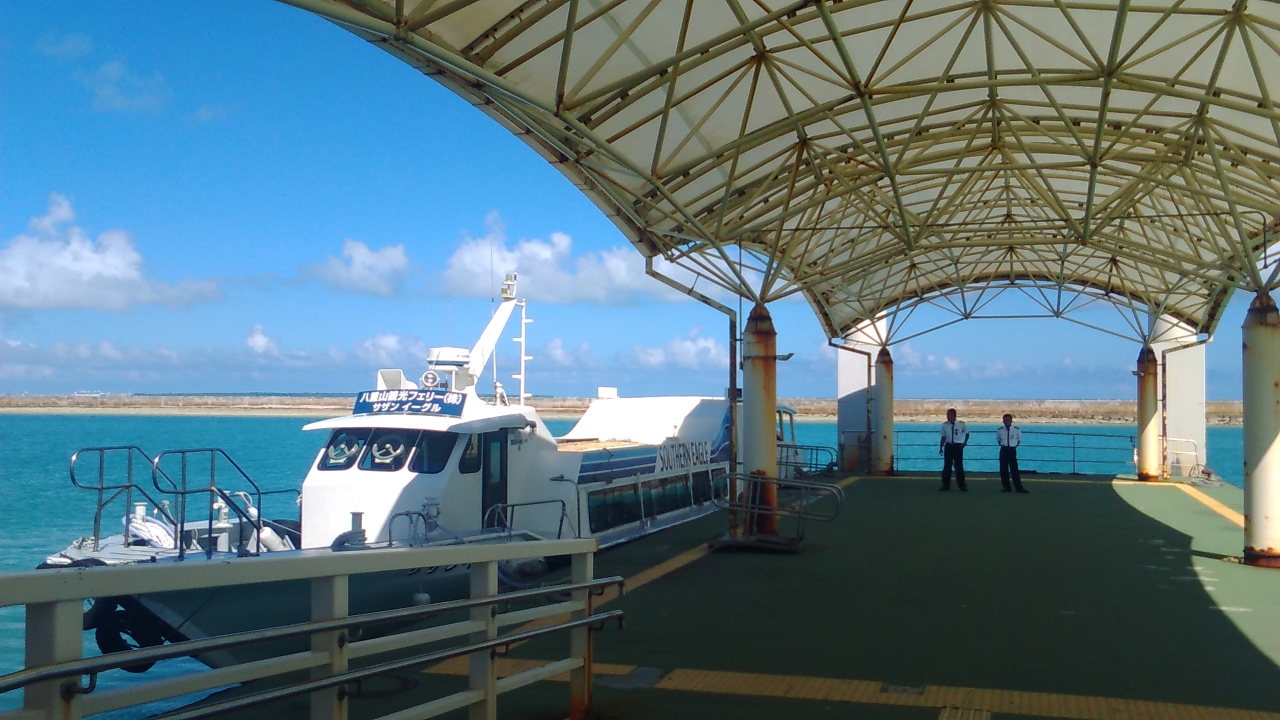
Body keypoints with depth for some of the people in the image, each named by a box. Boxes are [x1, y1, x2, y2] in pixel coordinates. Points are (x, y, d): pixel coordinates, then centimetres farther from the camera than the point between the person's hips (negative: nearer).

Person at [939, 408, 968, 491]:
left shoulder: (962, 424, -6)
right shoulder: (945, 425, -1)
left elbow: (967, 434, 12)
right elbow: (943, 437, 5)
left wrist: (965, 442, 4)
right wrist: (941, 447, 0)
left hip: (958, 447, -2)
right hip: (948, 446, 2)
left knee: (959, 466, 3)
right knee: (947, 466, 4)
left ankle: (962, 486, 15)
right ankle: (946, 485, 14)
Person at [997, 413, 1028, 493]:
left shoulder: (1016, 430, -4)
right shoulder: (1000, 430, -1)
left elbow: (1019, 440, 12)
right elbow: (998, 440, 15)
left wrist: (1015, 445, 1)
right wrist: (1002, 445, 3)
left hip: (1012, 450, -2)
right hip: (1004, 450, 2)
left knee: (1014, 469, -3)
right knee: (1003, 469, 4)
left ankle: (1019, 487, 2)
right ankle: (1006, 487, 15)